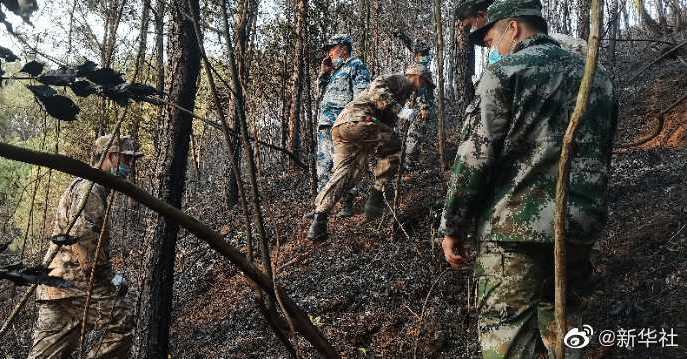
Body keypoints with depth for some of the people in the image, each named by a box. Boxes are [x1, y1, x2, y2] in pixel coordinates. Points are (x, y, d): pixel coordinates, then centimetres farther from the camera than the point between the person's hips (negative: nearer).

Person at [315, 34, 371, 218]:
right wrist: (323, 73, 17)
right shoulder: (335, 70, 24)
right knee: (323, 164, 6)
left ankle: (347, 205, 1)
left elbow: (362, 95, -11)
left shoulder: (356, 65, -1)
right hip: (325, 123, 8)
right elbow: (322, 92, 30)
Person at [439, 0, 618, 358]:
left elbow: (475, 158, -11)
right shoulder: (598, 77, 14)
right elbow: (600, 157, 17)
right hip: (581, 230, 7)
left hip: (516, 230, -6)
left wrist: (452, 227, -3)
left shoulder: (505, 73, -6)